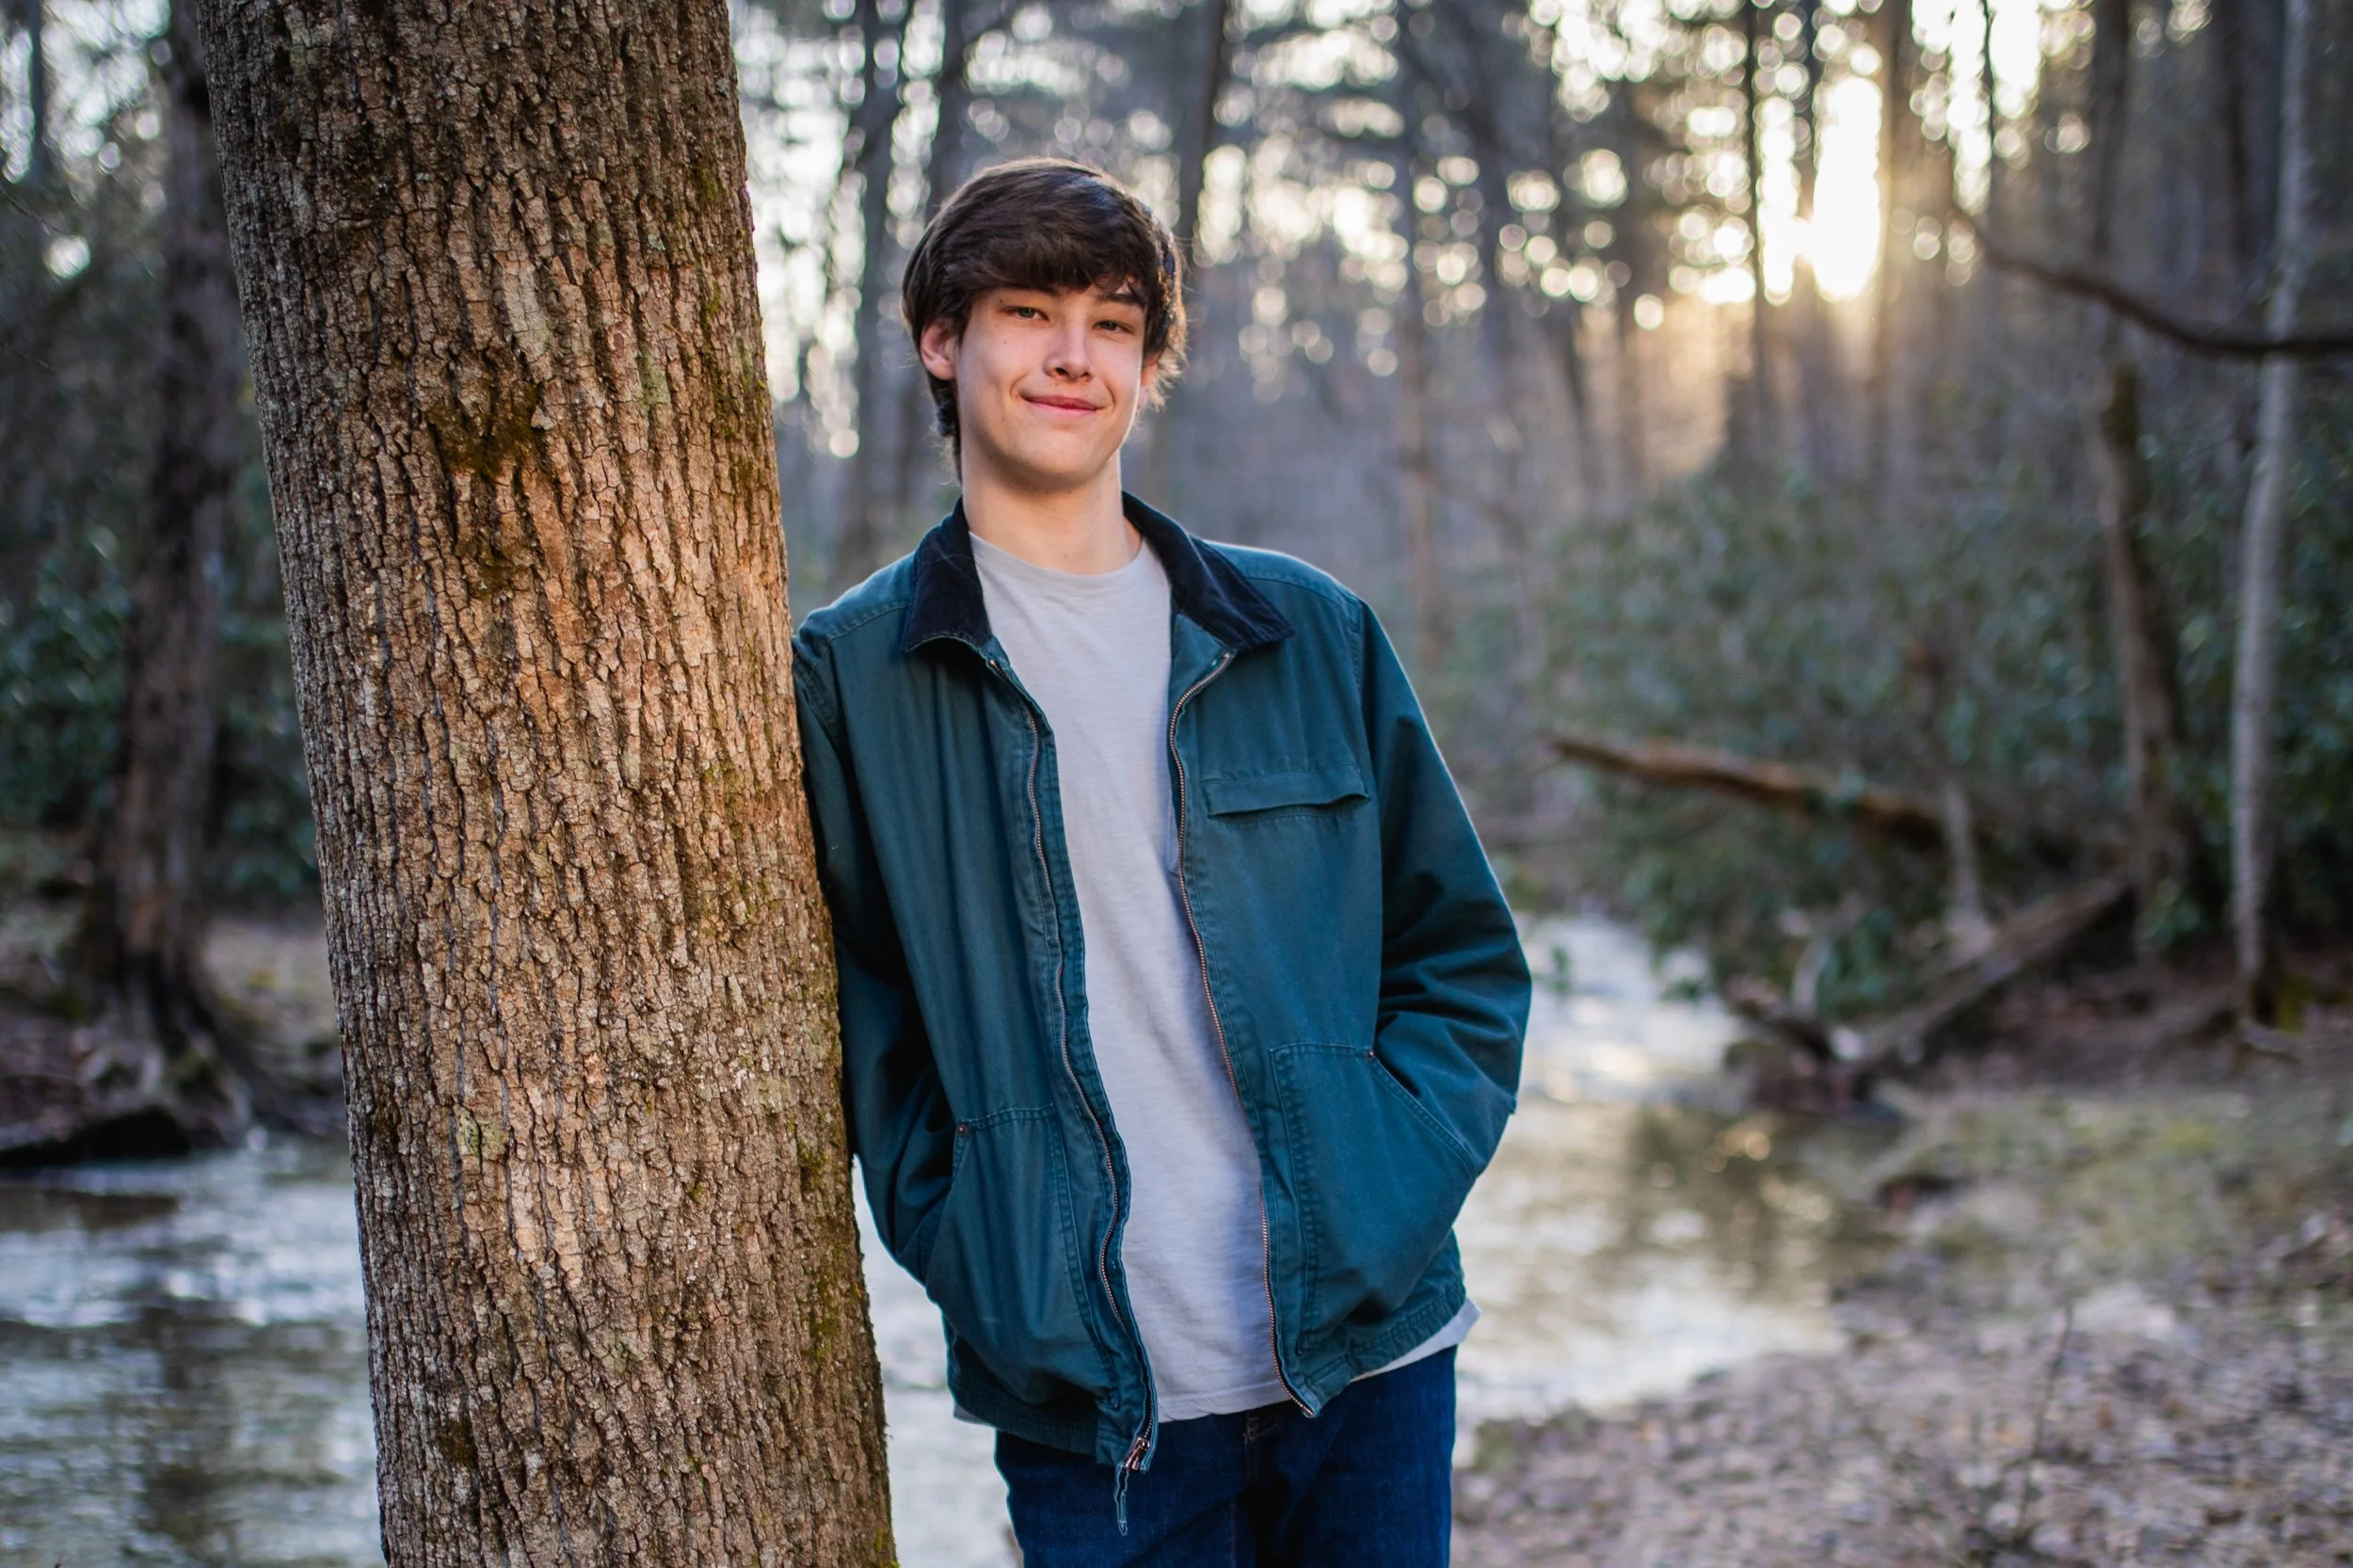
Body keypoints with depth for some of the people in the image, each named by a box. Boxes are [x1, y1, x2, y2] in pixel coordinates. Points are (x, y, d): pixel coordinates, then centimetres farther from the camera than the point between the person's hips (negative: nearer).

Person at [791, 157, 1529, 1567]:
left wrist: (1389, 1197, -2)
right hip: (1088, 1398, -2)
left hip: (1369, 1353, 2)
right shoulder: (850, 675, 2)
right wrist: (973, 1255, -6)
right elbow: (846, 1019, 4)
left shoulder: (1308, 633, 7)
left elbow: (1466, 958, 11)